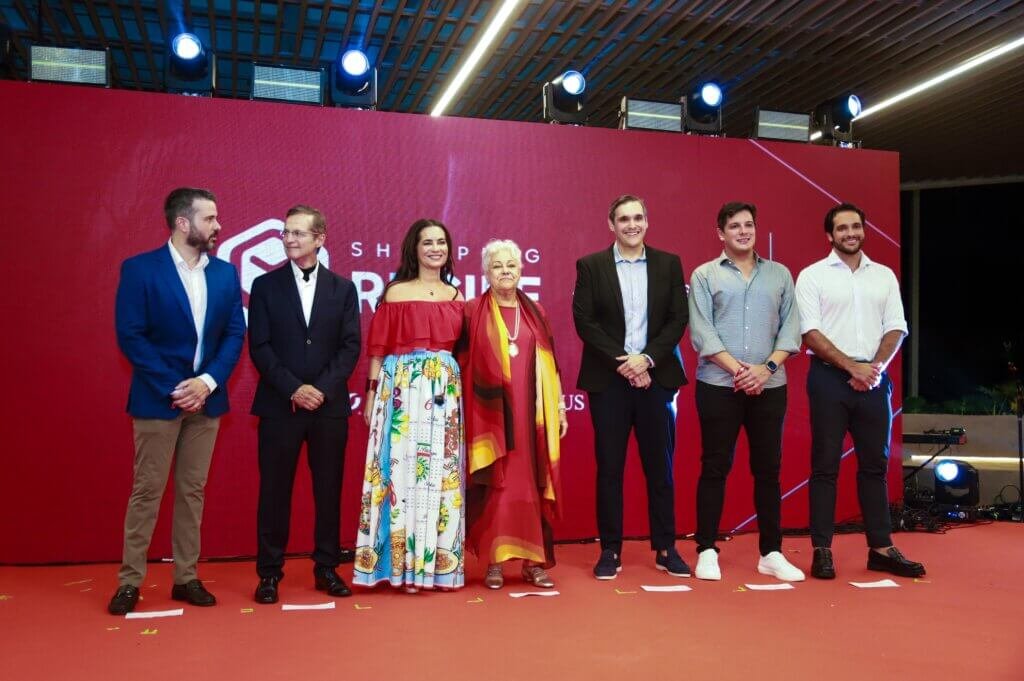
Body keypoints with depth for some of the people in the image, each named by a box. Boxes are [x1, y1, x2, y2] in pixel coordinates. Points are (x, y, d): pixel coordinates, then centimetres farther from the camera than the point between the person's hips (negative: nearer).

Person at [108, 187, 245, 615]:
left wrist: (208, 381, -11)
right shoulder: (140, 269, -7)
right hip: (158, 398, -4)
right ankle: (129, 581, 14)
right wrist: (174, 388, -15)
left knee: (193, 491, 10)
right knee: (146, 491, 3)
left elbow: (235, 334, 4)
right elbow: (129, 336, -11)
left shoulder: (226, 273, 6)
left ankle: (186, 577, 19)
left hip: (206, 398, 4)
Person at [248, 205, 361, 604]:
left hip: (330, 405, 1)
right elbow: (259, 347, -2)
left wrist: (321, 388, -12)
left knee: (328, 489, 7)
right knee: (274, 490, 4)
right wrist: (293, 388, -12)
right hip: (279, 405, -1)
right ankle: (270, 572, 15)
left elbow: (350, 346, 1)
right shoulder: (265, 285, 4)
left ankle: (327, 568, 19)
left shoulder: (343, 288, 7)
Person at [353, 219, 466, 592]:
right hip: (402, 389, -3)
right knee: (402, 469, -2)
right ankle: (402, 564, 7)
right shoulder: (396, 292, 3)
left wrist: (460, 391, 4)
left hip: (445, 391, 3)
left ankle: (439, 560, 14)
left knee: (441, 471, 4)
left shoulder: (456, 296, 12)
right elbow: (379, 348, 1)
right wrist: (372, 393, -4)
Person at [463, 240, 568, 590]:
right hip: (490, 413, -2)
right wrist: (464, 411, -3)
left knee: (532, 484, 4)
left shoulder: (535, 312, 11)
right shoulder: (473, 312, 3)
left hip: (531, 414, 3)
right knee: (493, 484, 0)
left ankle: (533, 561, 12)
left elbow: (549, 363, 13)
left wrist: (559, 407, 10)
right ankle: (494, 562, 9)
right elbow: (461, 363, 3)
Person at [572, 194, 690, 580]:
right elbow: (584, 321, -3)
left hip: (655, 377, 1)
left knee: (660, 467, 6)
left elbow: (678, 319, 2)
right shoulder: (590, 266, 3)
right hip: (608, 379, -1)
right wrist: (621, 361, -12)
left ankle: (665, 549, 17)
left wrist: (647, 359, -11)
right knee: (609, 468, 3)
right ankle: (611, 551, 12)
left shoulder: (669, 264, 7)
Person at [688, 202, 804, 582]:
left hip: (770, 386, 3)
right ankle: (707, 551, 10)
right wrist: (737, 369, -14)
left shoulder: (779, 274, 12)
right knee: (715, 468, 2)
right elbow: (701, 332, -5)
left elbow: (791, 327, 5)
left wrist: (767, 367, -9)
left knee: (768, 469, 7)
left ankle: (771, 553, 16)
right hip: (718, 386, -2)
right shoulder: (704, 275, 4)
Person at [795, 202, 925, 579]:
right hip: (829, 378, -4)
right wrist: (853, 367, -13)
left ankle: (881, 548, 16)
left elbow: (895, 328, 7)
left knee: (875, 464, 8)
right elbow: (809, 332, -8)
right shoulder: (812, 275, 0)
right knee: (825, 465, 0)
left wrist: (876, 367, -10)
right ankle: (822, 550, 5)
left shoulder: (884, 275, 11)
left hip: (874, 379, 4)